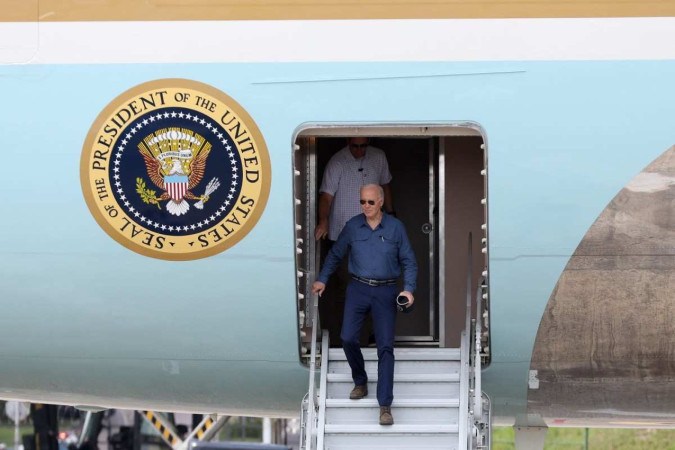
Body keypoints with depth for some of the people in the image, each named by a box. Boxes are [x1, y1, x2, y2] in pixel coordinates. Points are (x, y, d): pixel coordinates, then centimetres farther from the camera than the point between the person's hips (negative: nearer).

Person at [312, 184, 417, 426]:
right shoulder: (353, 226, 2)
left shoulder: (395, 227, -2)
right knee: (348, 338, -6)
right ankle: (360, 383, 23)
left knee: (385, 346, -6)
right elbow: (335, 254, 14)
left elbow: (409, 261, 2)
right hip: (358, 288, 2)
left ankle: (385, 406, -7)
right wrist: (322, 279, 9)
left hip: (385, 292, -2)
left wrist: (408, 289, -10)